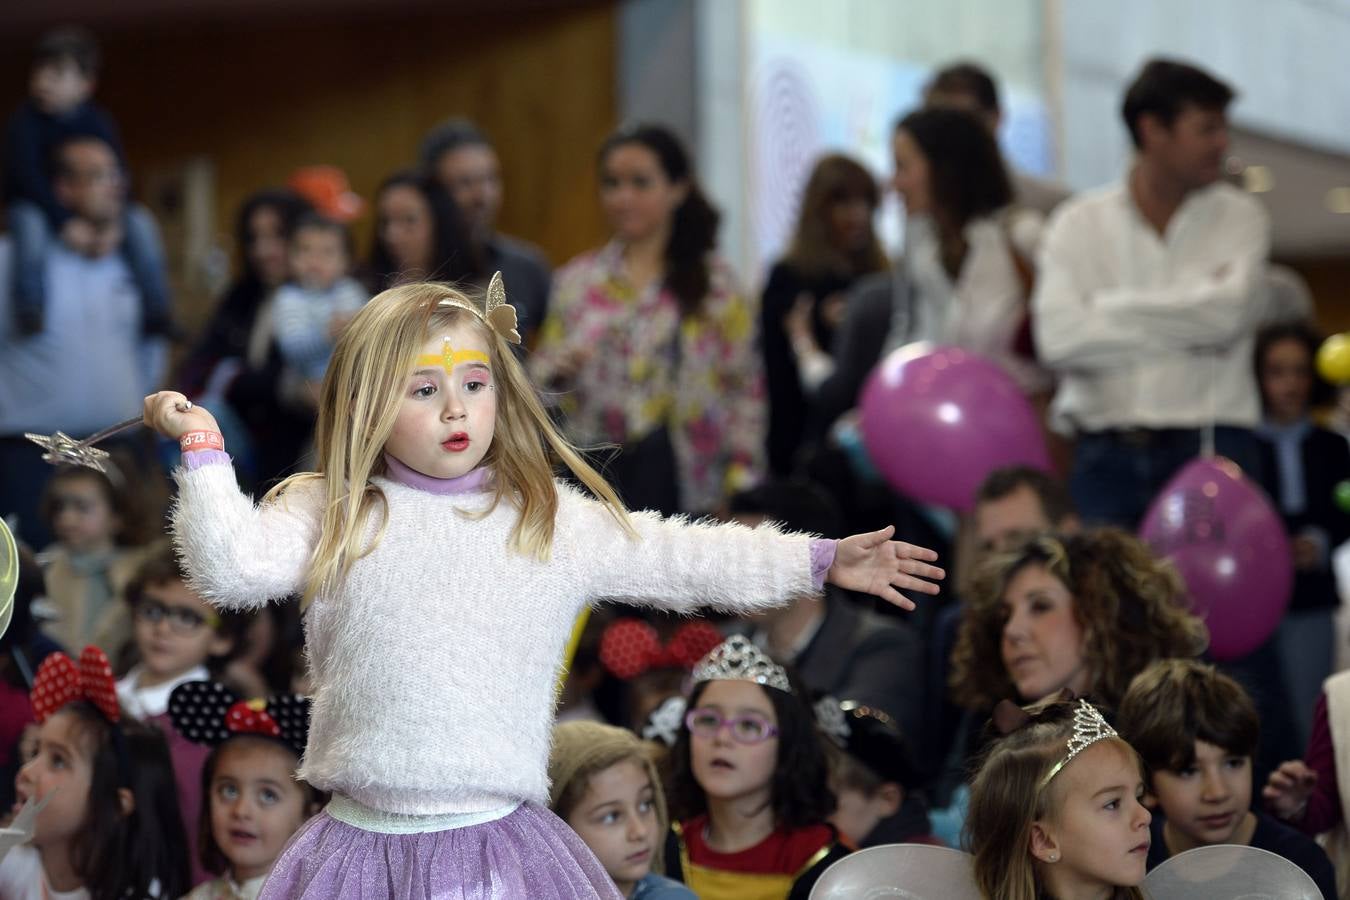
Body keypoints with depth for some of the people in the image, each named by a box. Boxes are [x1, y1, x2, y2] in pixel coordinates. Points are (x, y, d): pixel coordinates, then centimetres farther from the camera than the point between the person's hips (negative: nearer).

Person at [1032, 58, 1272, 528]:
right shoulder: (1079, 223, 6)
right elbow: (1058, 338, -9)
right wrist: (1186, 331, -7)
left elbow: (1231, 311, -11)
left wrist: (1110, 308, -4)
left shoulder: (1240, 216, 8)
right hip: (1106, 456, 0)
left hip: (1210, 452, 0)